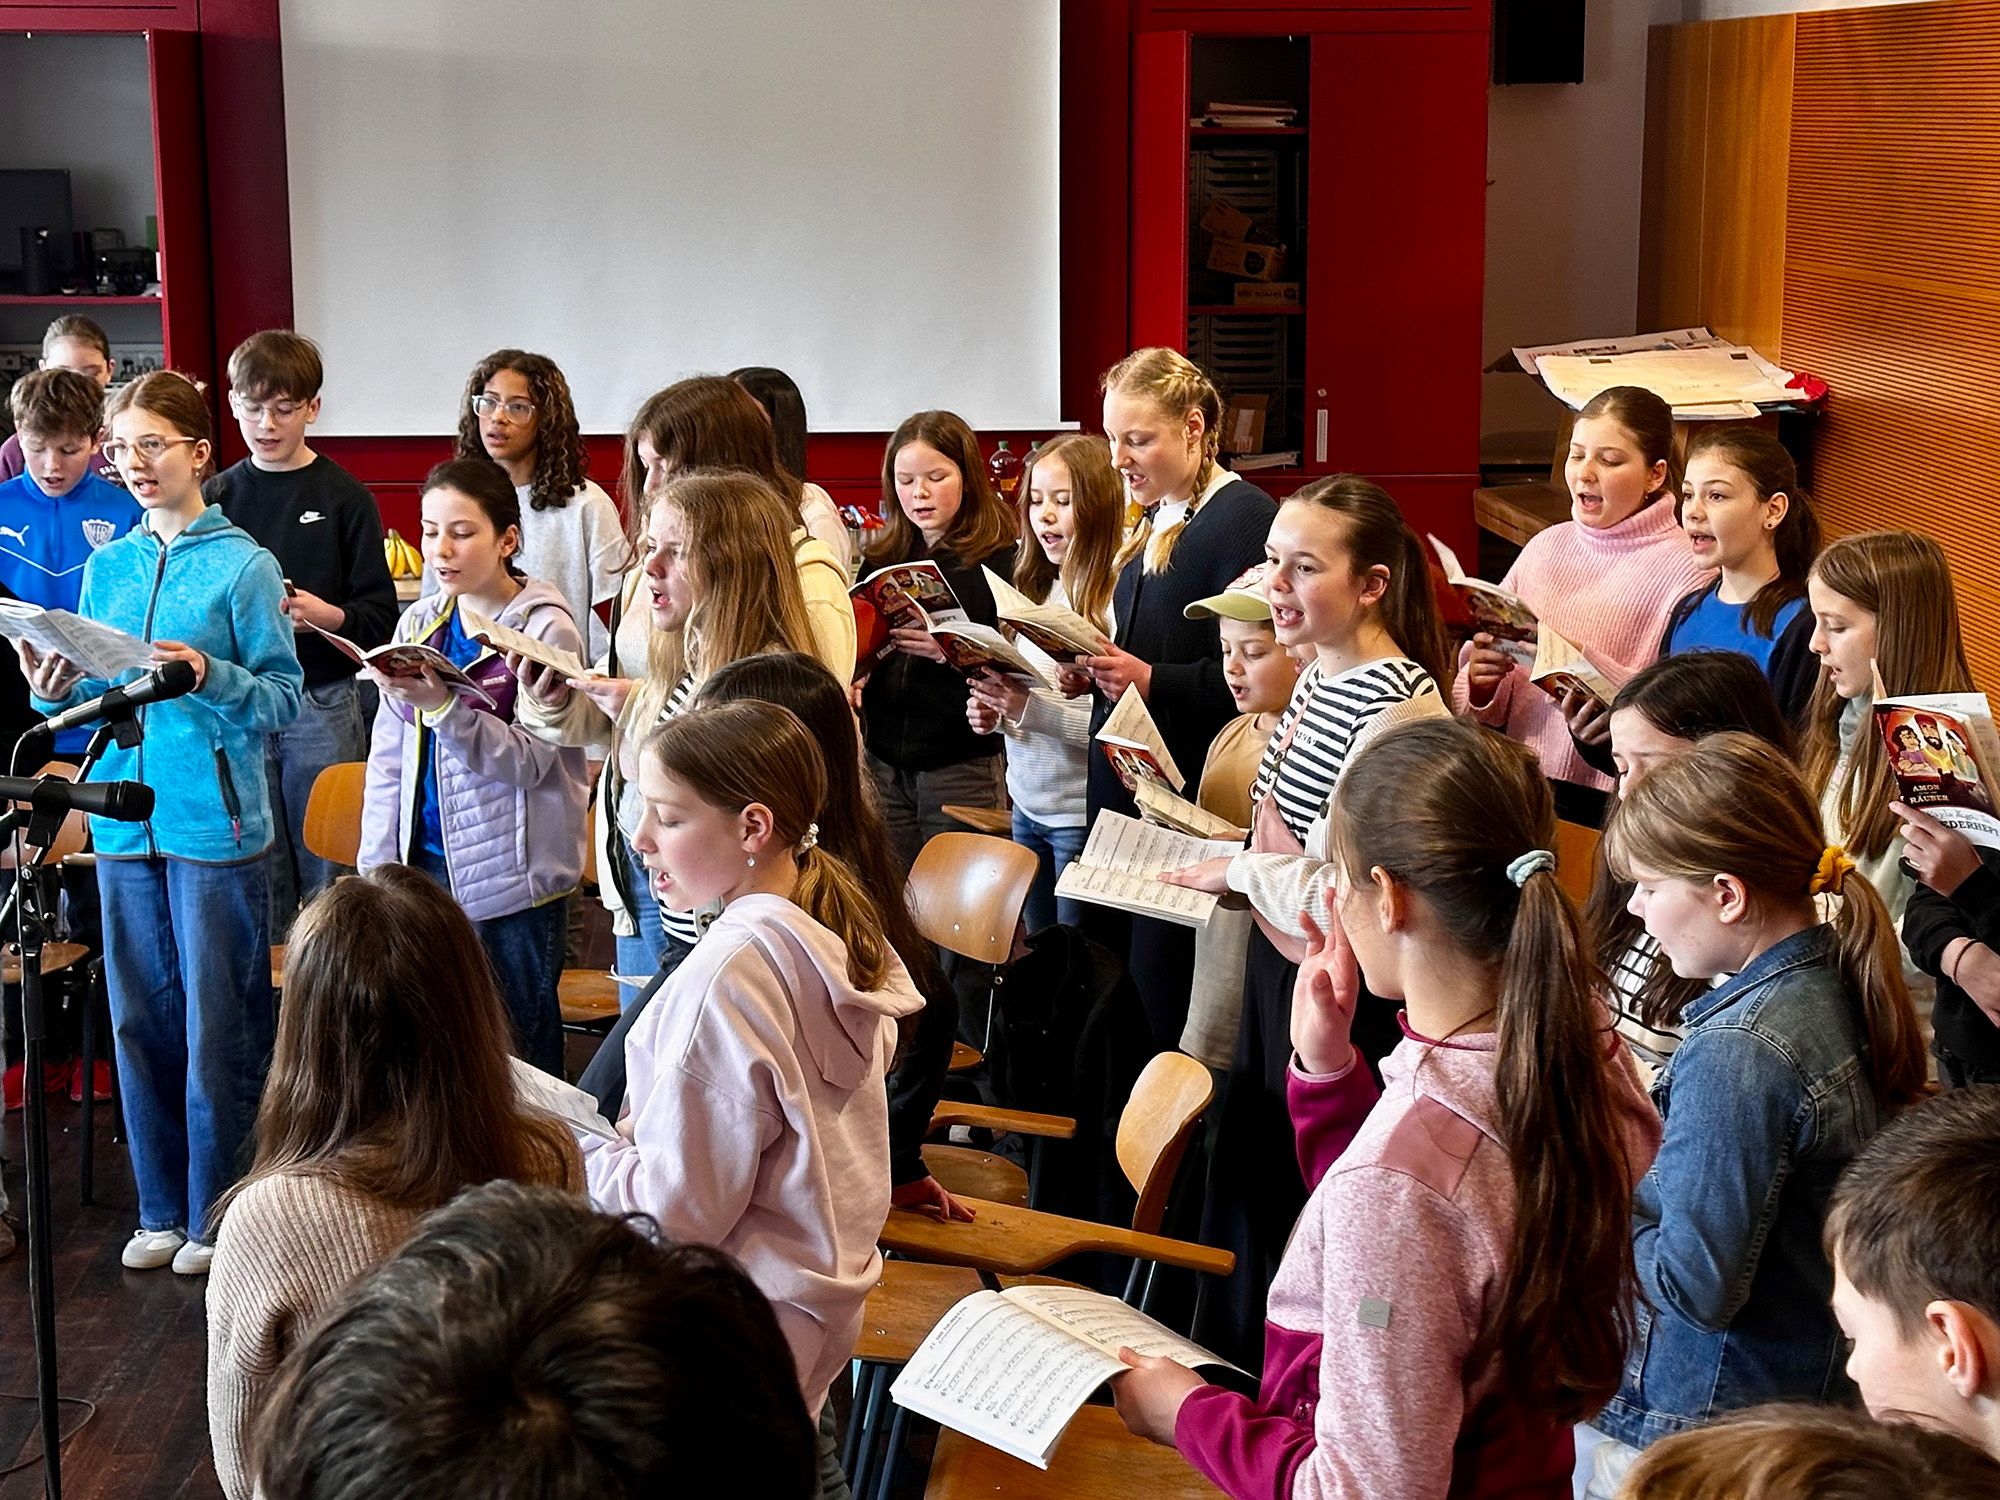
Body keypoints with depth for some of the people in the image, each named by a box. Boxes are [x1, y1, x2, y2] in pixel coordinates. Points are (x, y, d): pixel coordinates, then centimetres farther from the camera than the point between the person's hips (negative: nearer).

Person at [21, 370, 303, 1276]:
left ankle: (216, 1213, 15)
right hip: (124, 817, 5)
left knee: (217, 1027, 2)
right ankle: (161, 1209, 24)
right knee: (140, 1019, 11)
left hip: (215, 824, -5)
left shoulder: (243, 564, -5)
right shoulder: (107, 566, 10)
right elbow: (91, 693, 15)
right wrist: (56, 690, -6)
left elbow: (284, 699, -7)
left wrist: (211, 677, -24)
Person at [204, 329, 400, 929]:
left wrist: (330, 616, -23)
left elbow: (381, 613, -4)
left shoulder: (344, 496, -1)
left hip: (323, 703, -3)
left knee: (324, 862, 3)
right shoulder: (218, 495, 8)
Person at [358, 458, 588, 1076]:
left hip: (511, 873, -5)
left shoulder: (545, 629, -7)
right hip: (425, 862, 5)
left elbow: (531, 760, -15)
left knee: (519, 1051, 3)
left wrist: (441, 705, -26)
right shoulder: (419, 623, 9)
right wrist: (377, 865, 7)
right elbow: (388, 758, 12)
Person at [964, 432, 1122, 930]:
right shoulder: (1035, 590, 9)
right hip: (1027, 806, 7)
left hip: (1082, 814, -7)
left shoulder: (1116, 599, -17)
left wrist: (1032, 709, -26)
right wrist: (994, 715, -2)